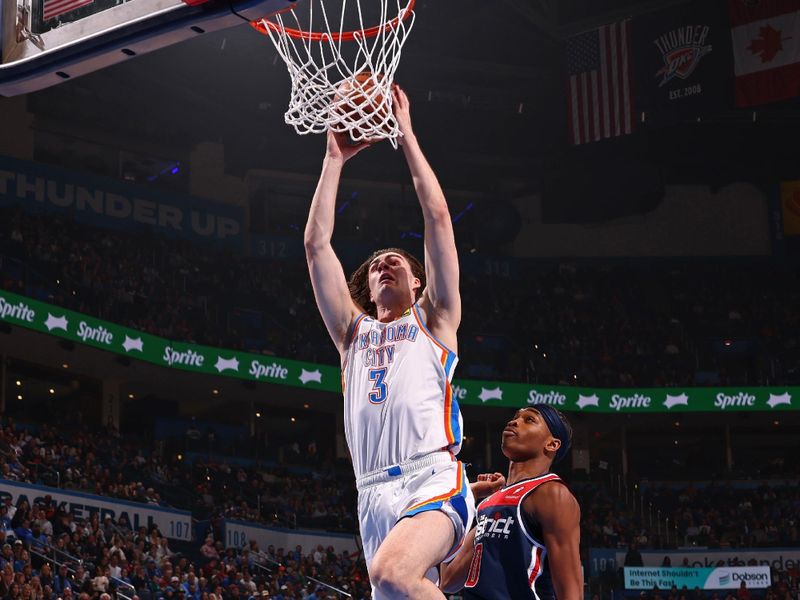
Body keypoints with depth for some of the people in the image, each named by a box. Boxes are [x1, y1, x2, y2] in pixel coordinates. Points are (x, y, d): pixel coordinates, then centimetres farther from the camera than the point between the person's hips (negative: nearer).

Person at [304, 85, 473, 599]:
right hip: (374, 494, 5)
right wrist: (335, 158, 20)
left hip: (435, 481, -5)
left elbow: (438, 217, 9)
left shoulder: (434, 319, 17)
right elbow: (316, 243, 20)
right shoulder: (353, 331, 25)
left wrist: (407, 135, 12)